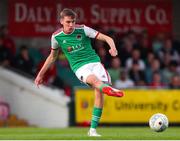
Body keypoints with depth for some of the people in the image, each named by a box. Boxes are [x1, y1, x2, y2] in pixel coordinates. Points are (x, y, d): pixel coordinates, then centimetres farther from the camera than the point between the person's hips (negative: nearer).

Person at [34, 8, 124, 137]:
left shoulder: (82, 29, -1)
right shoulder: (56, 37, 3)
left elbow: (107, 38, -3)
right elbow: (52, 56, 21)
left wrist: (113, 48, -25)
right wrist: (41, 74, 24)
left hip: (94, 62, 1)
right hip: (79, 67, -1)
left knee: (99, 91, -20)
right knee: (94, 79, -35)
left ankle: (93, 129, -10)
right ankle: (110, 89, -73)